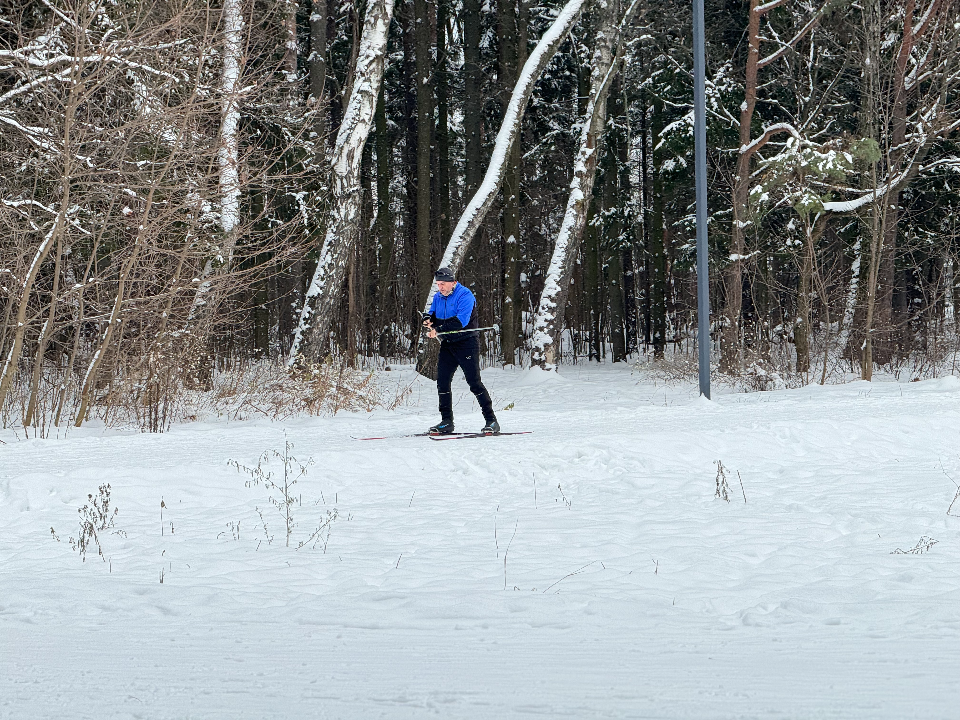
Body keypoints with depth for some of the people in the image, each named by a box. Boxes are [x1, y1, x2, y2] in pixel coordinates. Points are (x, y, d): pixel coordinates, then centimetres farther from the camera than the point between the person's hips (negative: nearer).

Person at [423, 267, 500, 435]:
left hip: (467, 343, -7)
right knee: (442, 381, -1)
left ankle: (491, 421, -5)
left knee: (474, 382, -10)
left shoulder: (464, 295, -13)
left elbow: (461, 321, -24)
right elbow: (433, 313, 15)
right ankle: (446, 422, 7)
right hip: (448, 345, 7)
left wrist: (438, 328, -28)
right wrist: (429, 319, -10)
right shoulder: (438, 297, 11)